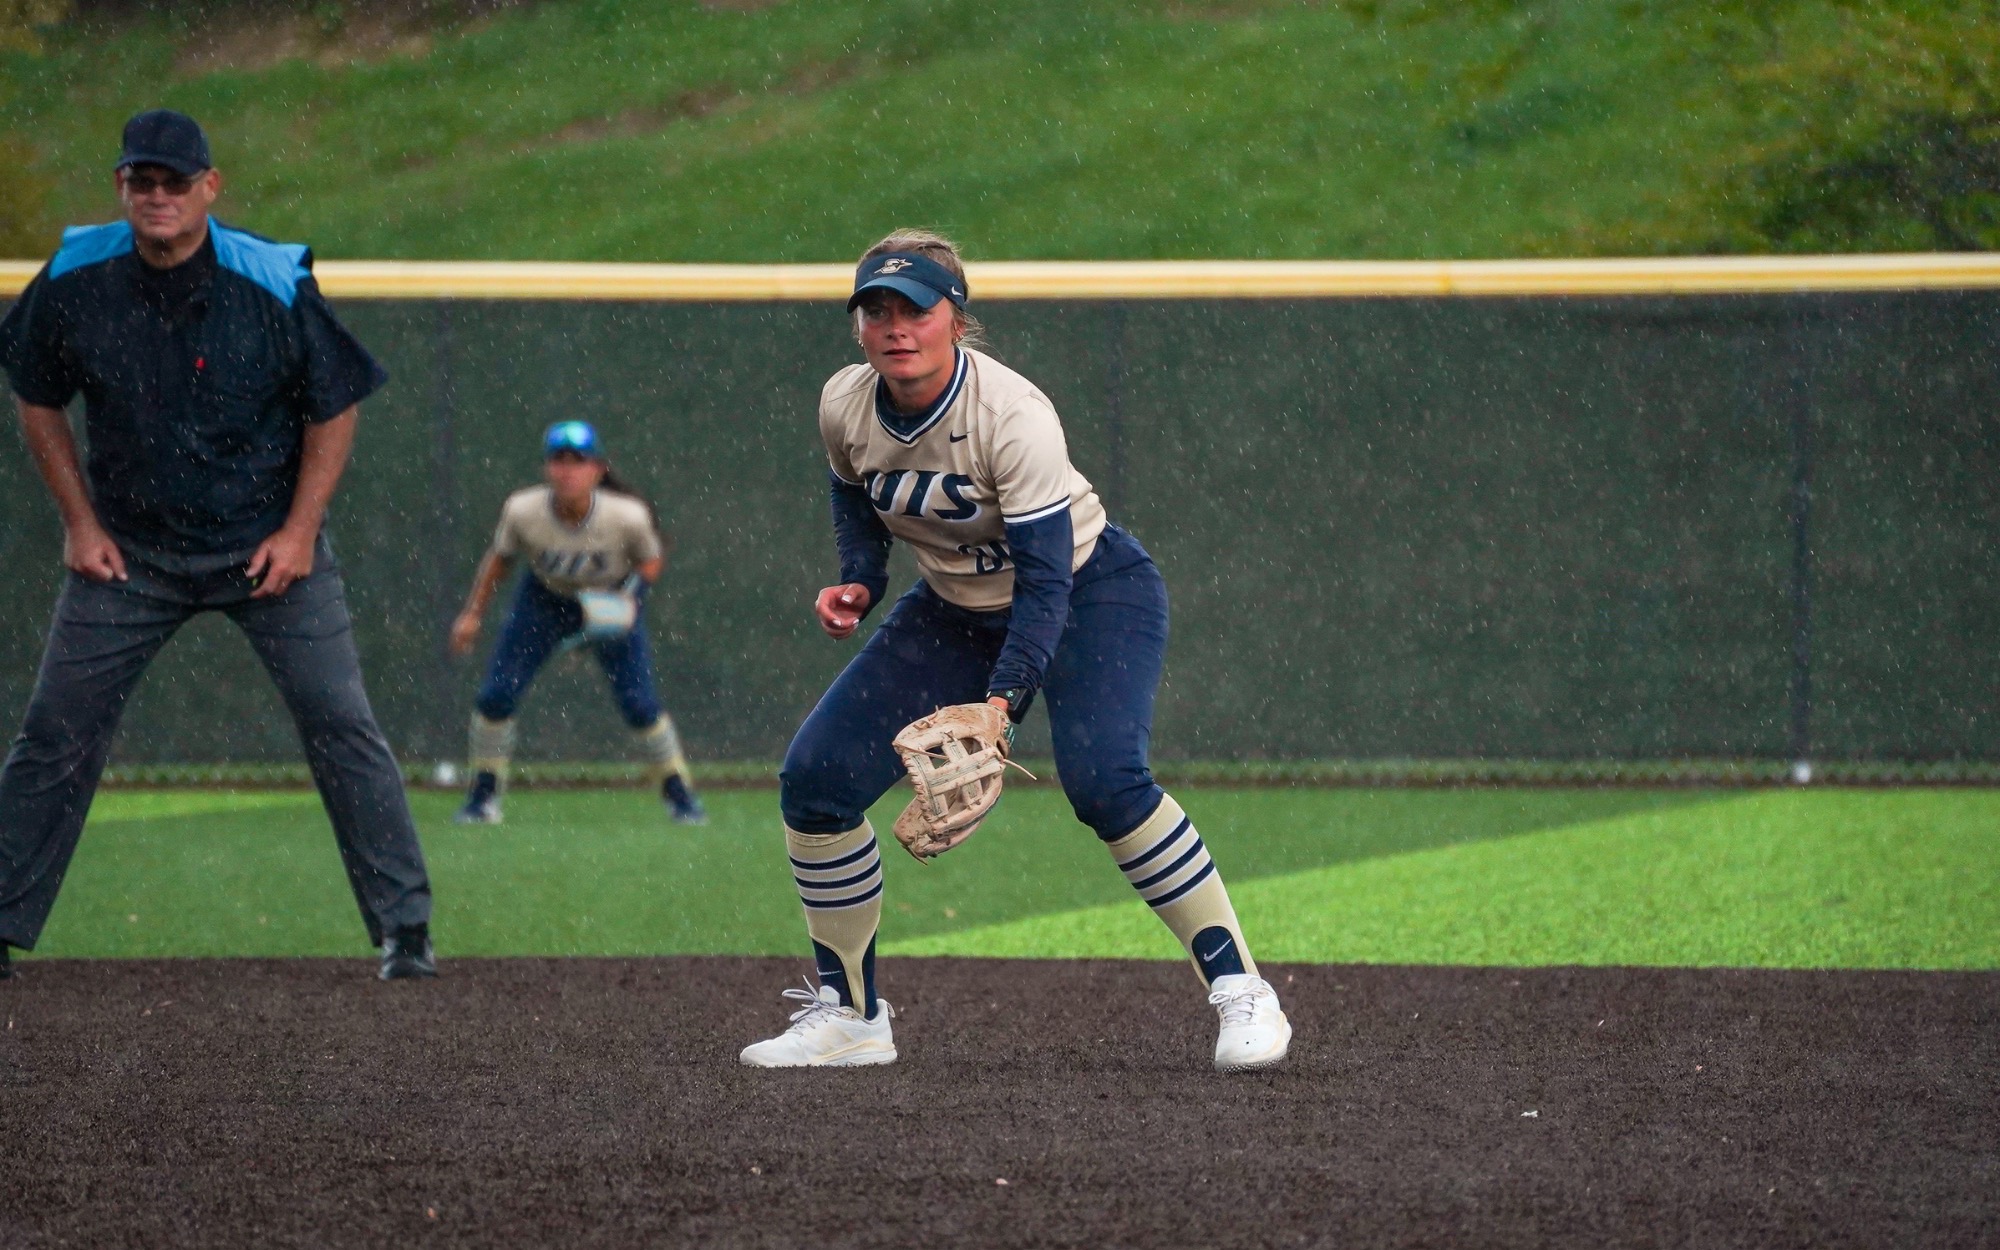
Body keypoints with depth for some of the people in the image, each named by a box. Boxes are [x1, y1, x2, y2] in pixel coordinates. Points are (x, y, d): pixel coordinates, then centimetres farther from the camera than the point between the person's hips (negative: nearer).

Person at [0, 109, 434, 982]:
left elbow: (333, 409, -4)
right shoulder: (75, 282, -9)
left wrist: (300, 533, -11)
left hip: (268, 545, -2)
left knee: (341, 727, -7)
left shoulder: (275, 285, -16)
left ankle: (405, 930, 2)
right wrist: (80, 522, 0)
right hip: (127, 550, 2)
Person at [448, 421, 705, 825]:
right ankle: (483, 796, 9)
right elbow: (499, 559, -6)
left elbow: (651, 560, -8)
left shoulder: (627, 516, -29)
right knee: (496, 695, -9)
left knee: (639, 704, -11)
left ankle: (679, 794, 10)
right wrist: (472, 614, -4)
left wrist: (629, 598, -26)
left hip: (611, 605, -1)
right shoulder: (522, 512, -26)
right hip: (544, 601, 1)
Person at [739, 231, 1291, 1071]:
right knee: (813, 780, -4)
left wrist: (1002, 700, -41)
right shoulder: (844, 407, -14)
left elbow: (1047, 581, -31)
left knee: (1102, 778, -31)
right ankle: (851, 1018, 12)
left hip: (1092, 594, -6)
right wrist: (859, 582, -10)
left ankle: (1241, 992, -21)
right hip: (958, 612, 6)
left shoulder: (1012, 415, -31)